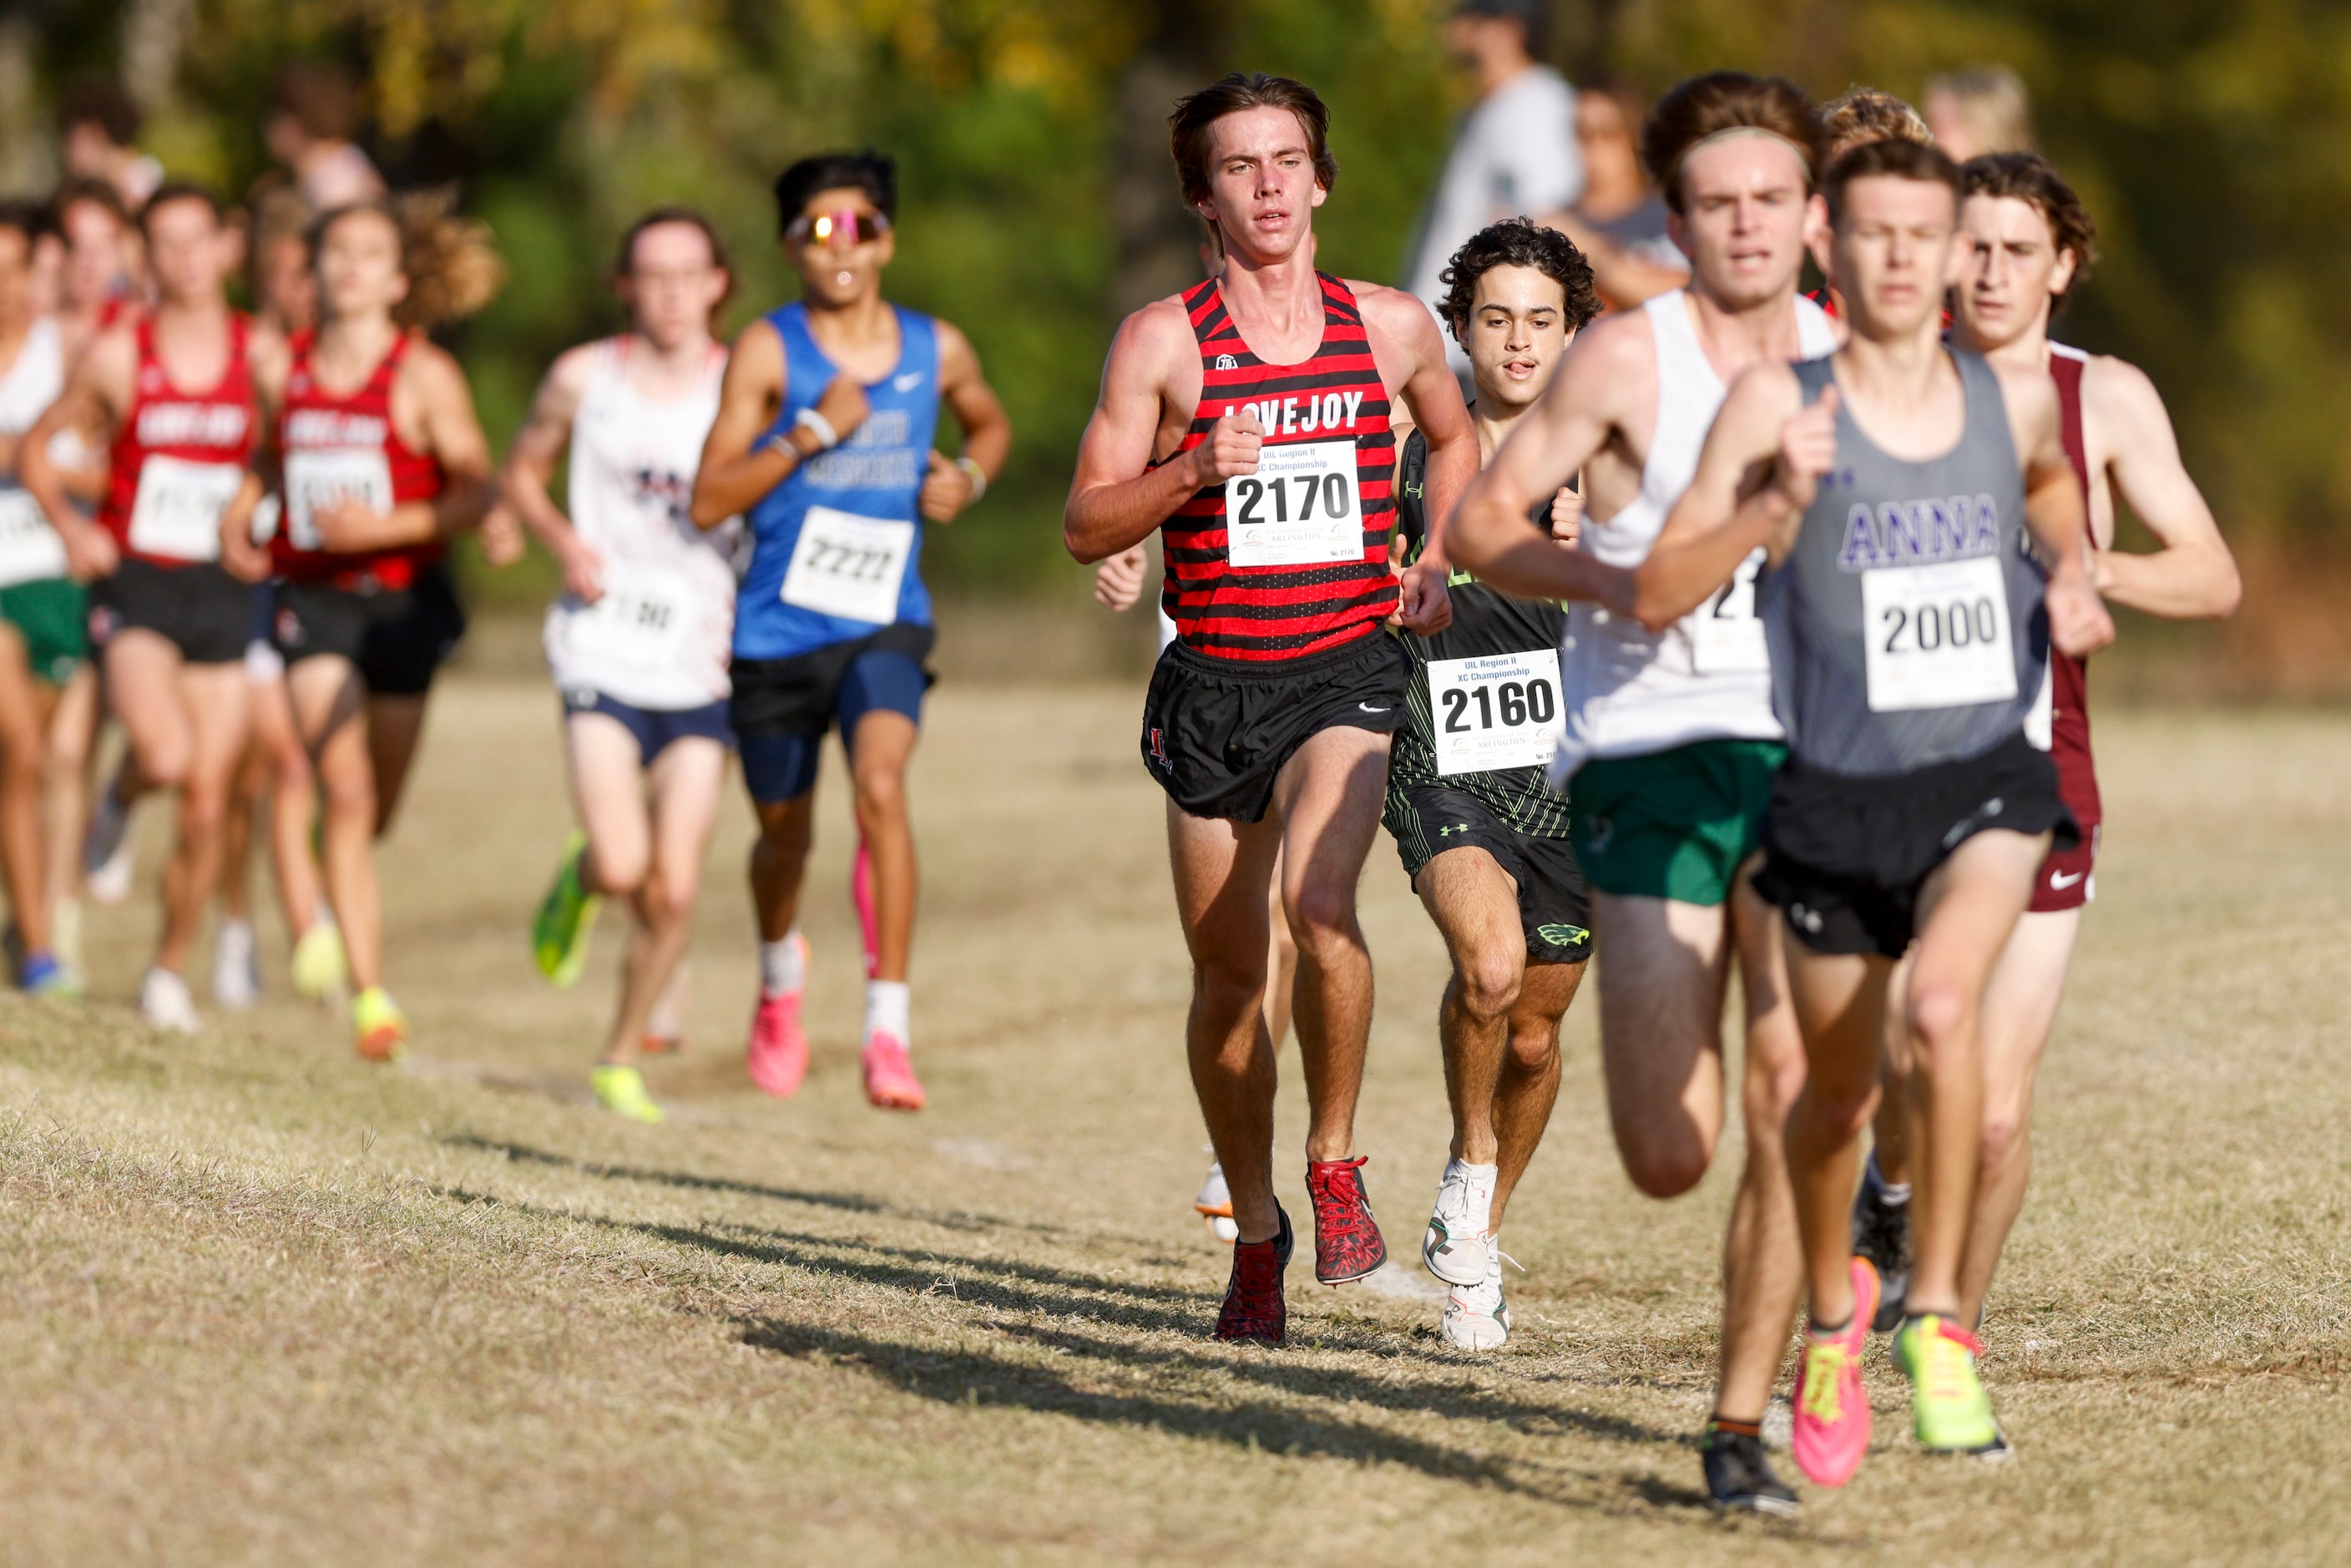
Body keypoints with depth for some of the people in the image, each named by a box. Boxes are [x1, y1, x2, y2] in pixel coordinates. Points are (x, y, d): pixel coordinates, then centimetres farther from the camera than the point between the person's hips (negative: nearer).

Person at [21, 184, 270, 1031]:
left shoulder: (260, 352, 1)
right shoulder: (118, 355, -3)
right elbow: (37, 445, 7)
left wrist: (252, 503, -3)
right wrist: (68, 523, -8)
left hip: (219, 589, 2)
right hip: (134, 581, -2)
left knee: (206, 802, 1)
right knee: (166, 754, -27)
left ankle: (172, 967, 19)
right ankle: (122, 797, 10)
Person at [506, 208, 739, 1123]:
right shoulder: (584, 379, 1)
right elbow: (521, 473, 16)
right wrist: (562, 542, -3)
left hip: (702, 668, 1)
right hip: (605, 655, -1)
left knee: (672, 892, -3)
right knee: (622, 867, -18)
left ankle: (622, 1059, 18)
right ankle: (580, 878, 19)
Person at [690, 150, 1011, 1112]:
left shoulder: (936, 350, 1)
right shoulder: (768, 350, -8)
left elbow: (991, 425, 24)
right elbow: (708, 500, -14)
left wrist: (968, 477, 2)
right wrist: (813, 431, -22)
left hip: (884, 623, 0)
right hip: (777, 626, 0)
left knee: (881, 786, -26)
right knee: (785, 830, 15)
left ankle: (888, 1031, -26)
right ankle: (781, 975, 50)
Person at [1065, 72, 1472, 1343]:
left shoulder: (1391, 326, 4)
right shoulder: (1163, 340, -2)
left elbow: (1452, 436, 25)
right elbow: (1085, 525, -2)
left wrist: (1433, 561, 11)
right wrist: (1193, 472, -19)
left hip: (1349, 667, -1)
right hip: (1213, 679, 1)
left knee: (1318, 903, -26)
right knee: (1227, 973, 7)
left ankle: (1334, 1168, -6)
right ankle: (1255, 1232, 26)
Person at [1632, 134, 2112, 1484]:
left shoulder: (2017, 397, 0)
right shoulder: (1779, 402, -9)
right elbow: (1657, 596, -14)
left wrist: (2072, 574, 8)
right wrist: (1774, 505, -29)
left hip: (1987, 779, 0)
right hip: (1837, 798, 0)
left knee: (1944, 1007, -28)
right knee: (1839, 1094, 13)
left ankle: (1939, 1321, -17)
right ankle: (1833, 1309, 43)